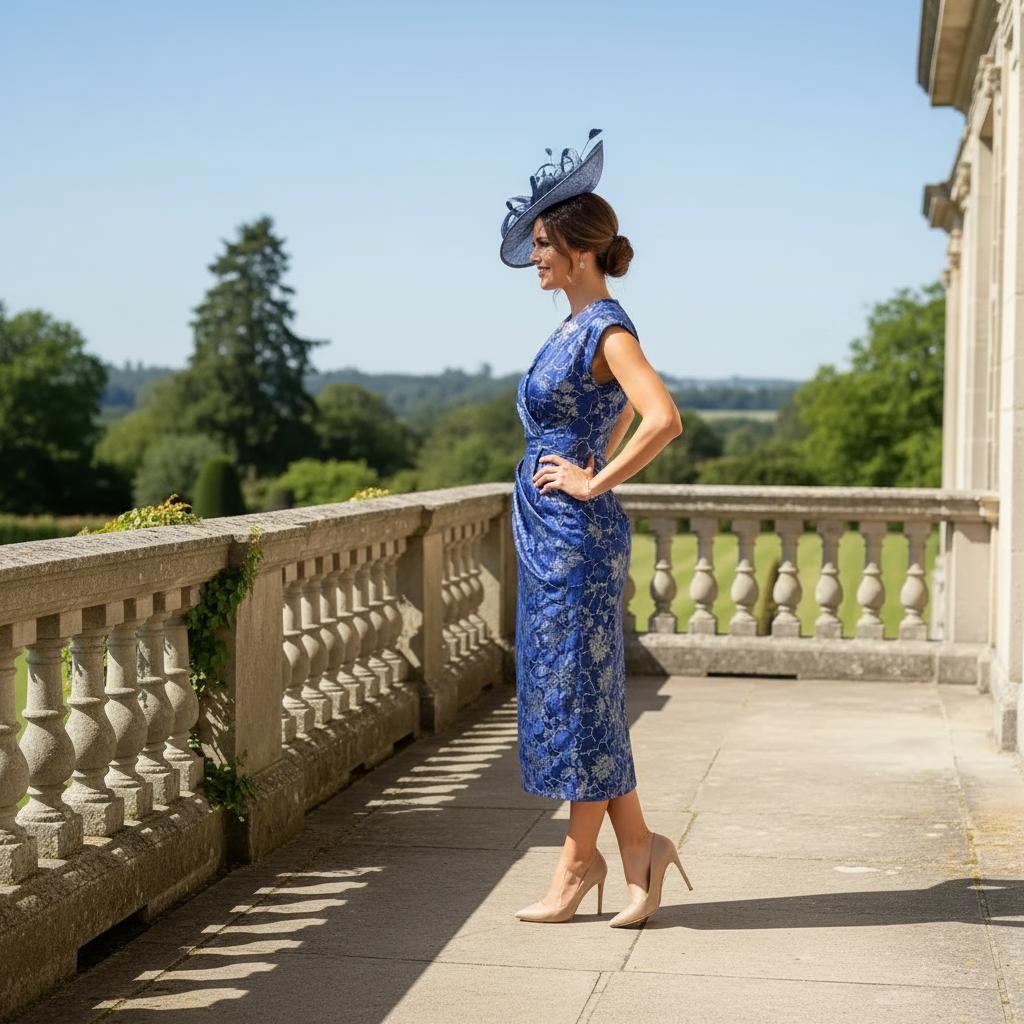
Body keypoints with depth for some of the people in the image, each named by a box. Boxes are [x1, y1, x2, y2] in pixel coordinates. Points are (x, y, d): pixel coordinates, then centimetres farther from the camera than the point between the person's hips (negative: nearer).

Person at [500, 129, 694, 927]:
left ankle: (579, 861, 11)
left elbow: (664, 419, -28)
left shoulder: (608, 329, -14)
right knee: (560, 691, 11)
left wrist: (596, 480, -20)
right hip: (548, 533, 10)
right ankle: (637, 846, 19)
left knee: (579, 692, -1)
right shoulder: (578, 325, 14)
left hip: (578, 535, -10)